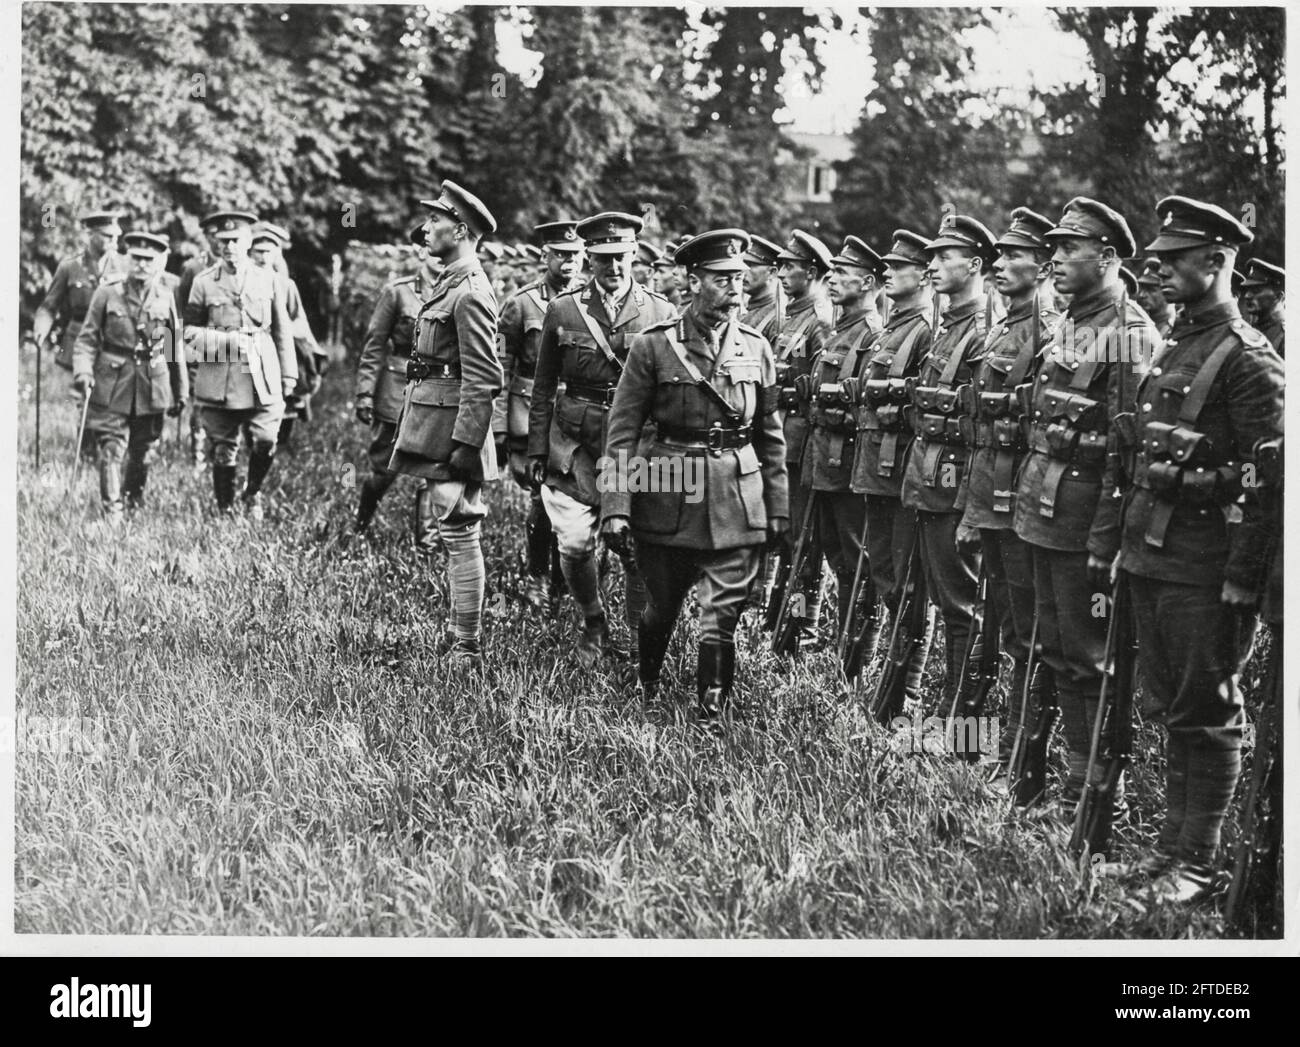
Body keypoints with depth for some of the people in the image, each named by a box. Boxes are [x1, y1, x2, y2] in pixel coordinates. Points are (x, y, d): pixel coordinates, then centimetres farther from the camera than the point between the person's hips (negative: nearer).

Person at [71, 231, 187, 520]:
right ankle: (112, 514, -6)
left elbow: (175, 347, 10)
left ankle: (134, 504, 30)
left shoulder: (165, 297, 4)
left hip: (152, 387, 2)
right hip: (112, 386, -2)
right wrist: (83, 371, -17)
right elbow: (87, 337, -1)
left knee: (144, 451, 11)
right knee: (111, 448, -8)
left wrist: (180, 392, 13)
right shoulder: (107, 292, -3)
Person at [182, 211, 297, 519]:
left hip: (262, 379, 1)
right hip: (219, 381, -1)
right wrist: (224, 340, -11)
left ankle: (253, 495, 19)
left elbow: (282, 331, 12)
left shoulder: (267, 280, 8)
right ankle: (225, 511, 15)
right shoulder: (204, 282, 4)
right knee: (223, 450, 2)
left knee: (265, 443, -7)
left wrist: (288, 375, 9)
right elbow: (190, 332, 6)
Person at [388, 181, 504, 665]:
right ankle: (461, 638, 21)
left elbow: (484, 379, -20)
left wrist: (465, 443, -23)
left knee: (459, 535, -6)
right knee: (455, 535, 14)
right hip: (433, 427, 10)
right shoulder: (448, 285, 15)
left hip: (452, 428, -10)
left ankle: (467, 650, -3)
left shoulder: (469, 294, -15)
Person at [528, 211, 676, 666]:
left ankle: (641, 639, 15)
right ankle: (594, 625, 18)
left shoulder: (659, 312, 4)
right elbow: (543, 387, 10)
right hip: (575, 441, 0)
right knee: (574, 542, -7)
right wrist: (537, 449, 6)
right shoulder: (563, 310, 5)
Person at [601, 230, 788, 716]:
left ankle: (712, 714, 4)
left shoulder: (755, 348, 6)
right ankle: (644, 689, 39)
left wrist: (778, 508, 9)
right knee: (661, 606, 13)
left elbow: (771, 436, 12)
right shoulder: (653, 346, -3)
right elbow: (622, 432, -5)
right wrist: (615, 507, -11)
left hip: (737, 503, 2)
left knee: (722, 616, -4)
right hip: (668, 497, -1)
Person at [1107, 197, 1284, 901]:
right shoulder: (1171, 347, 14)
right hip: (1150, 552, 8)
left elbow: (1267, 477, -16)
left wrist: (1242, 576, -19)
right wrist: (1124, 543, 15)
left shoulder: (1248, 357, -12)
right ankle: (1172, 844, 24)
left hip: (1204, 565, -8)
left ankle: (1197, 863, 9)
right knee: (1169, 706, 15)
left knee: (1206, 712, 1)